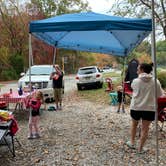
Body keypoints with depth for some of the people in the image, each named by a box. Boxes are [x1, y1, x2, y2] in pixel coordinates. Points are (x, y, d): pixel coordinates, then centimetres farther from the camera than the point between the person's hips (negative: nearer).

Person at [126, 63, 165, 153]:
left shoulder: (135, 81, -9)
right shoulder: (156, 82, -8)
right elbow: (160, 94, 4)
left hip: (136, 107, 1)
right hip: (150, 108, 0)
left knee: (134, 124, 25)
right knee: (145, 128, 10)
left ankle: (132, 142, 35)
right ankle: (140, 148, 19)